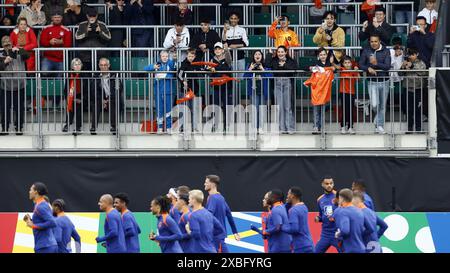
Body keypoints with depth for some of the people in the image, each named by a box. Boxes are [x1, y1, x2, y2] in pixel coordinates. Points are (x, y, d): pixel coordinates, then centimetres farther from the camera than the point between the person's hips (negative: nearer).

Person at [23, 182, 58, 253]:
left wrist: (33, 226, -17)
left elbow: (52, 223, -24)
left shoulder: (40, 207, -13)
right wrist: (30, 220, 12)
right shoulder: (45, 205, 17)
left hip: (44, 247, -10)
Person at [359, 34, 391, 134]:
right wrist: (368, 68, -19)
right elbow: (361, 64, 0)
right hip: (372, 82, 0)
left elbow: (388, 66, -12)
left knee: (382, 106, 6)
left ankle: (380, 125, 18)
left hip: (384, 81, 0)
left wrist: (376, 63, -27)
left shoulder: (386, 51, -3)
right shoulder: (366, 51, 0)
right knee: (374, 105, -14)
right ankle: (378, 116, 19)